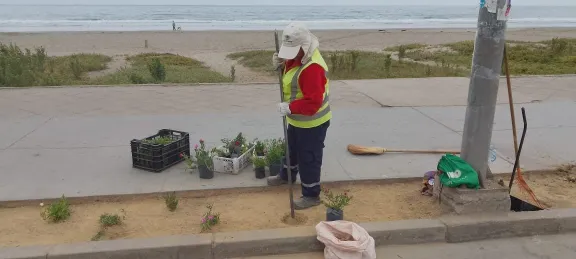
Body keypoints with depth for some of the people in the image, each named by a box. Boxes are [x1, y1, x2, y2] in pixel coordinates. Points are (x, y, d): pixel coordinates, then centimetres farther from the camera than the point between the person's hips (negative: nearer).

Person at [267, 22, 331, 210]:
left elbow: (313, 101, -35)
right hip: (297, 119, 10)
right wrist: (280, 66, -4)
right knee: (292, 149, 29)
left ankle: (311, 195, 19)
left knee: (309, 159, 3)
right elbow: (290, 74, 16)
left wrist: (290, 108, -37)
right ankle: (286, 176, 52)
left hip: (312, 122, -10)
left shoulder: (312, 67, -32)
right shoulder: (296, 56, -1)